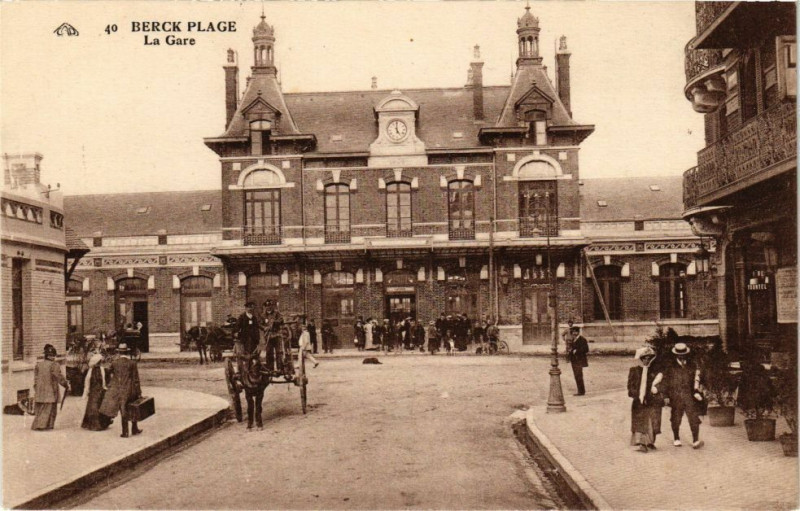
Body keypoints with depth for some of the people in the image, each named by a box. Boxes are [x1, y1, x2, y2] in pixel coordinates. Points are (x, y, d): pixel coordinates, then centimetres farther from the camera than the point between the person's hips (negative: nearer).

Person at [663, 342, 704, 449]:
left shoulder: (692, 365, 9)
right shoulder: (671, 366, 5)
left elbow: (696, 379, 7)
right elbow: (665, 381, 7)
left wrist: (696, 391, -6)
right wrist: (667, 396, 5)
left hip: (689, 396, 0)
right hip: (675, 397, 0)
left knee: (693, 418, -10)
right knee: (676, 419, 7)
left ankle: (695, 440, -9)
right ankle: (676, 439, 22)